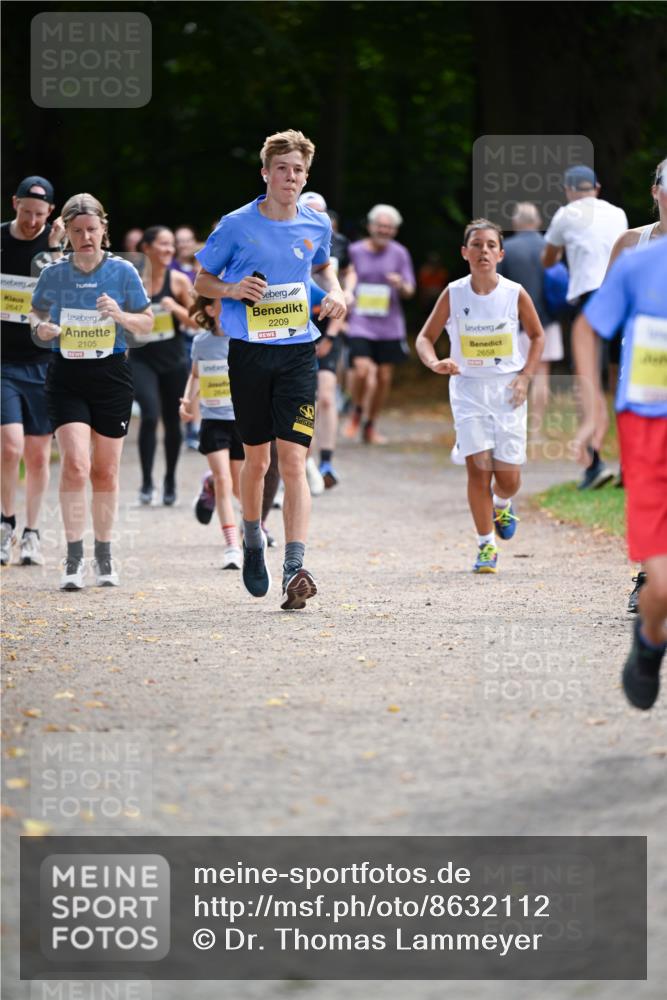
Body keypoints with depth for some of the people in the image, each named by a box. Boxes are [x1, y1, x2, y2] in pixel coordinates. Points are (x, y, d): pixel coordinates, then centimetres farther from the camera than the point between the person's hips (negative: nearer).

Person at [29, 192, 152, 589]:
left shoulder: (122, 271, -3)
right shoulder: (53, 274, -1)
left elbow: (147, 322, 4)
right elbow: (37, 311, 16)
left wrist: (121, 316, -16)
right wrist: (41, 327, -7)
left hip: (112, 377, 0)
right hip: (66, 378, 0)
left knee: (105, 471, 8)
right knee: (75, 463, -16)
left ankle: (104, 556, 23)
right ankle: (74, 559, -11)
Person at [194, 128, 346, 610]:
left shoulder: (317, 226, 3)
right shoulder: (236, 225, -5)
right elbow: (202, 280, 6)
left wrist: (335, 291, 6)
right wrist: (233, 289, -14)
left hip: (298, 353, 1)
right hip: (249, 353, -1)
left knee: (294, 461, -11)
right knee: (257, 459, 9)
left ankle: (295, 569, -19)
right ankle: (253, 542, 37)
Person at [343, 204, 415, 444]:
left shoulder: (399, 253, 5)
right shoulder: (354, 251, 2)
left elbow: (409, 291, 5)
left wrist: (401, 285, -17)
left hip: (389, 325, 2)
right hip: (360, 323, -2)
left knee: (383, 377, 3)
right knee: (362, 370, -19)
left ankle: (370, 425, 20)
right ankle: (356, 412, 10)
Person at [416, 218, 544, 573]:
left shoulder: (515, 294, -7)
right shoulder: (453, 294, -7)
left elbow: (537, 336, 9)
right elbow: (425, 337, 2)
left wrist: (525, 377, -1)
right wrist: (435, 363, -19)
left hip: (507, 388, 0)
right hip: (468, 388, 0)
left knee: (509, 477, 0)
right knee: (478, 466, -12)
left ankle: (501, 505, 37)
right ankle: (486, 545, 1)